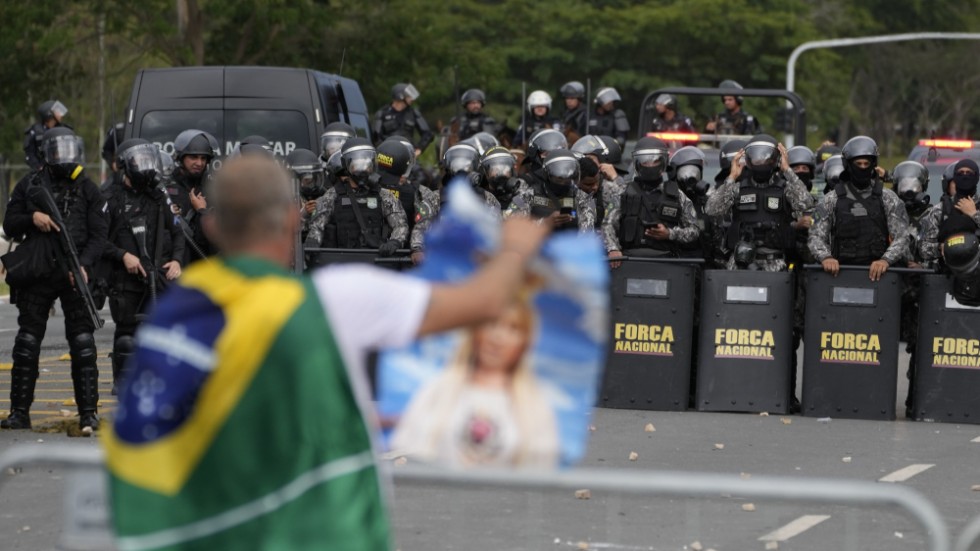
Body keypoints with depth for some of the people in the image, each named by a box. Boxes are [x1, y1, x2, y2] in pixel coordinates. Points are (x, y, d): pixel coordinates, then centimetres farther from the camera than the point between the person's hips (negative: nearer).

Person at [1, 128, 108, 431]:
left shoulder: (88, 189, 6)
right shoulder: (29, 185, 9)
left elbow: (99, 235, 1)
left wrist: (84, 265, -15)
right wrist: (31, 218, -10)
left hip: (75, 274, -1)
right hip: (36, 274, 1)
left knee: (83, 343, -4)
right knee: (27, 343, 4)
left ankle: (88, 412, -1)